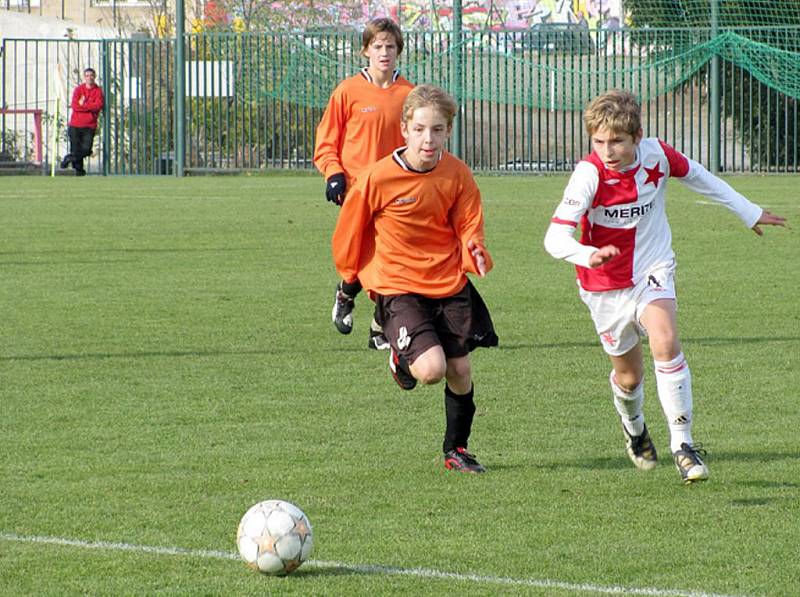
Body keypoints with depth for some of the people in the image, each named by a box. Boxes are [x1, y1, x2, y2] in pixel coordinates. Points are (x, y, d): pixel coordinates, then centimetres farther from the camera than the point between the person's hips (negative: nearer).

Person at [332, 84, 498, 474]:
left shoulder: (457, 175, -5)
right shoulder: (377, 179, -15)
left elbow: (468, 226, 4)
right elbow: (349, 232, -1)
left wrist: (474, 252, -18)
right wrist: (353, 275, 10)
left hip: (450, 284, 4)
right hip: (398, 287, -4)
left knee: (460, 372, 6)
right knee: (431, 369, -21)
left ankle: (456, 450, 27)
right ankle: (401, 360, 15)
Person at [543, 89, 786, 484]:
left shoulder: (656, 155, -13)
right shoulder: (589, 175, -23)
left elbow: (695, 175, 10)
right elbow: (555, 237, -31)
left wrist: (747, 211, 20)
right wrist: (588, 255, -52)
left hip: (652, 272, 1)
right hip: (606, 287, -1)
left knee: (665, 344, -26)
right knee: (628, 375, 12)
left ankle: (682, 444, -21)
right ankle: (634, 429, 48)